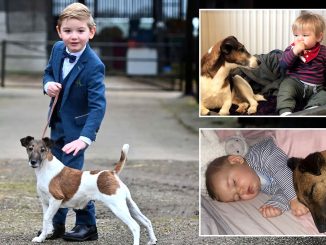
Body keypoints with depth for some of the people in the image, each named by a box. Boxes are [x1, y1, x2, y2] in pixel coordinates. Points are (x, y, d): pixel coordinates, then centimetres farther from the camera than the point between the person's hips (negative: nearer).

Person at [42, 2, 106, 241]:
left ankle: (87, 225, 6)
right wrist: (48, 84, -11)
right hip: (58, 122, 7)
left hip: (77, 125, -7)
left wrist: (85, 138, -40)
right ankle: (56, 224, 28)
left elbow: (98, 105, -30)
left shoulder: (93, 66, -27)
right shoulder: (58, 49, -6)